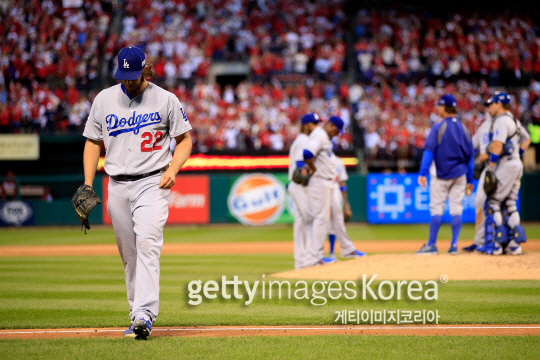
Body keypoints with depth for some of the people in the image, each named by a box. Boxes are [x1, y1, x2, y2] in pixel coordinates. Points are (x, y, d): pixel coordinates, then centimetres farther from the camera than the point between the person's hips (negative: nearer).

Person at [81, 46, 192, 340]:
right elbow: (93, 142, 14)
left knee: (147, 243, -21)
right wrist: (87, 184, 3)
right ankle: (137, 318, 16)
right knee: (128, 255, 7)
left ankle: (144, 315, -29)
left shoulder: (165, 100, 1)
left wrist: (173, 169, -10)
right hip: (117, 186, 4)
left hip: (152, 183, -4)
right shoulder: (104, 100, 8)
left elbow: (185, 139, 7)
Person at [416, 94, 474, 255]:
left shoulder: (438, 128, -9)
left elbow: (429, 151, -13)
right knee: (456, 210, 5)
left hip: (441, 175, -4)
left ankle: (432, 245, 1)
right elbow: (470, 157, 11)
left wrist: (422, 173, -14)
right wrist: (470, 180, 16)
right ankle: (454, 245, 3)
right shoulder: (465, 130, 8)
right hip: (460, 175, 5)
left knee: (436, 208, 0)